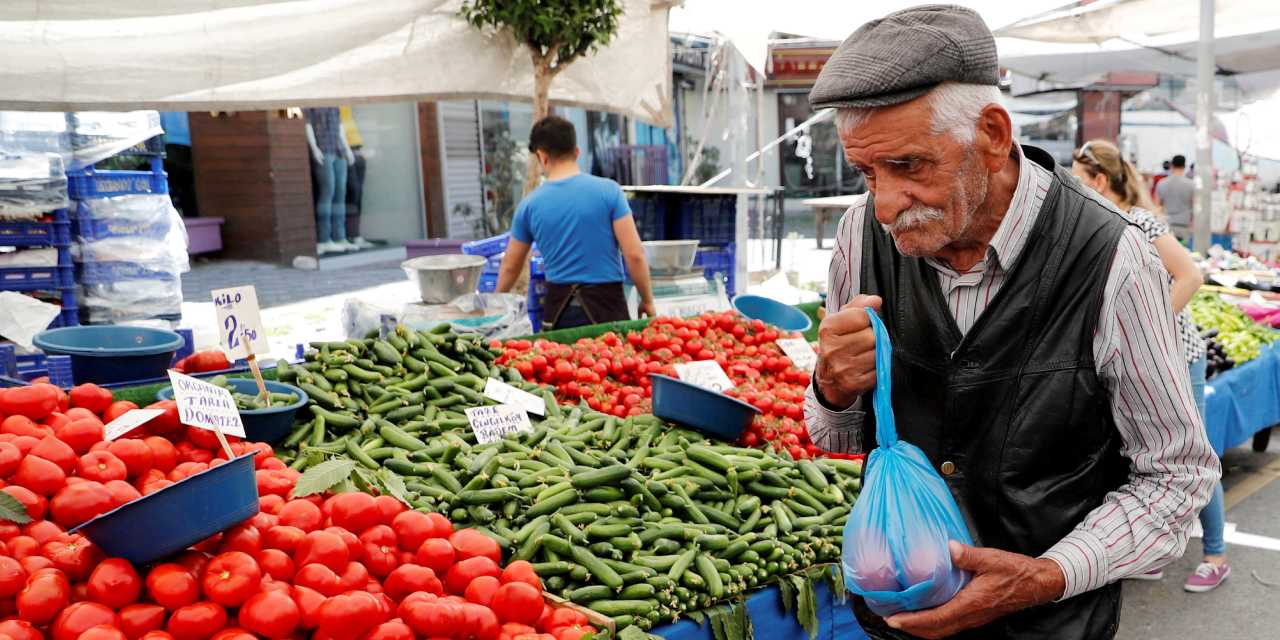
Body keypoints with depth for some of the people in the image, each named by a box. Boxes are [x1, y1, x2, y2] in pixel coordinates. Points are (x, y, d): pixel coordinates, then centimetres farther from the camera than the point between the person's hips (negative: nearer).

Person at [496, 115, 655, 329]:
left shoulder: (530, 204, 2)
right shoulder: (608, 191, -6)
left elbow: (510, 266, 14)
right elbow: (634, 255, -9)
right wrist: (647, 300, 4)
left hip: (559, 307, 3)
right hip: (605, 303, -2)